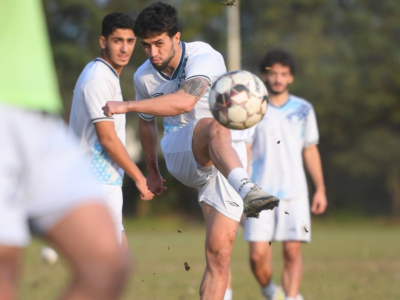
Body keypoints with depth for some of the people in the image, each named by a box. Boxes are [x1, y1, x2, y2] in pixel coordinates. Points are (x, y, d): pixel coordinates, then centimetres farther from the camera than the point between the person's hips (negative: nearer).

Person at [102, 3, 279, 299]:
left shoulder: (205, 58, -17)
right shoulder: (144, 77, 2)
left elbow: (184, 101, -37)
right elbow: (147, 122, 22)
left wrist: (126, 106, -36)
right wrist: (152, 171, 31)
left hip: (230, 158, -1)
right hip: (183, 155, 1)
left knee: (219, 254, -12)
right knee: (215, 126, -37)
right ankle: (247, 191, -67)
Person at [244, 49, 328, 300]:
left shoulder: (303, 110, 9)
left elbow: (310, 150, 14)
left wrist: (320, 189, 10)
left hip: (294, 192, 1)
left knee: (293, 252, -5)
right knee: (258, 254, -9)